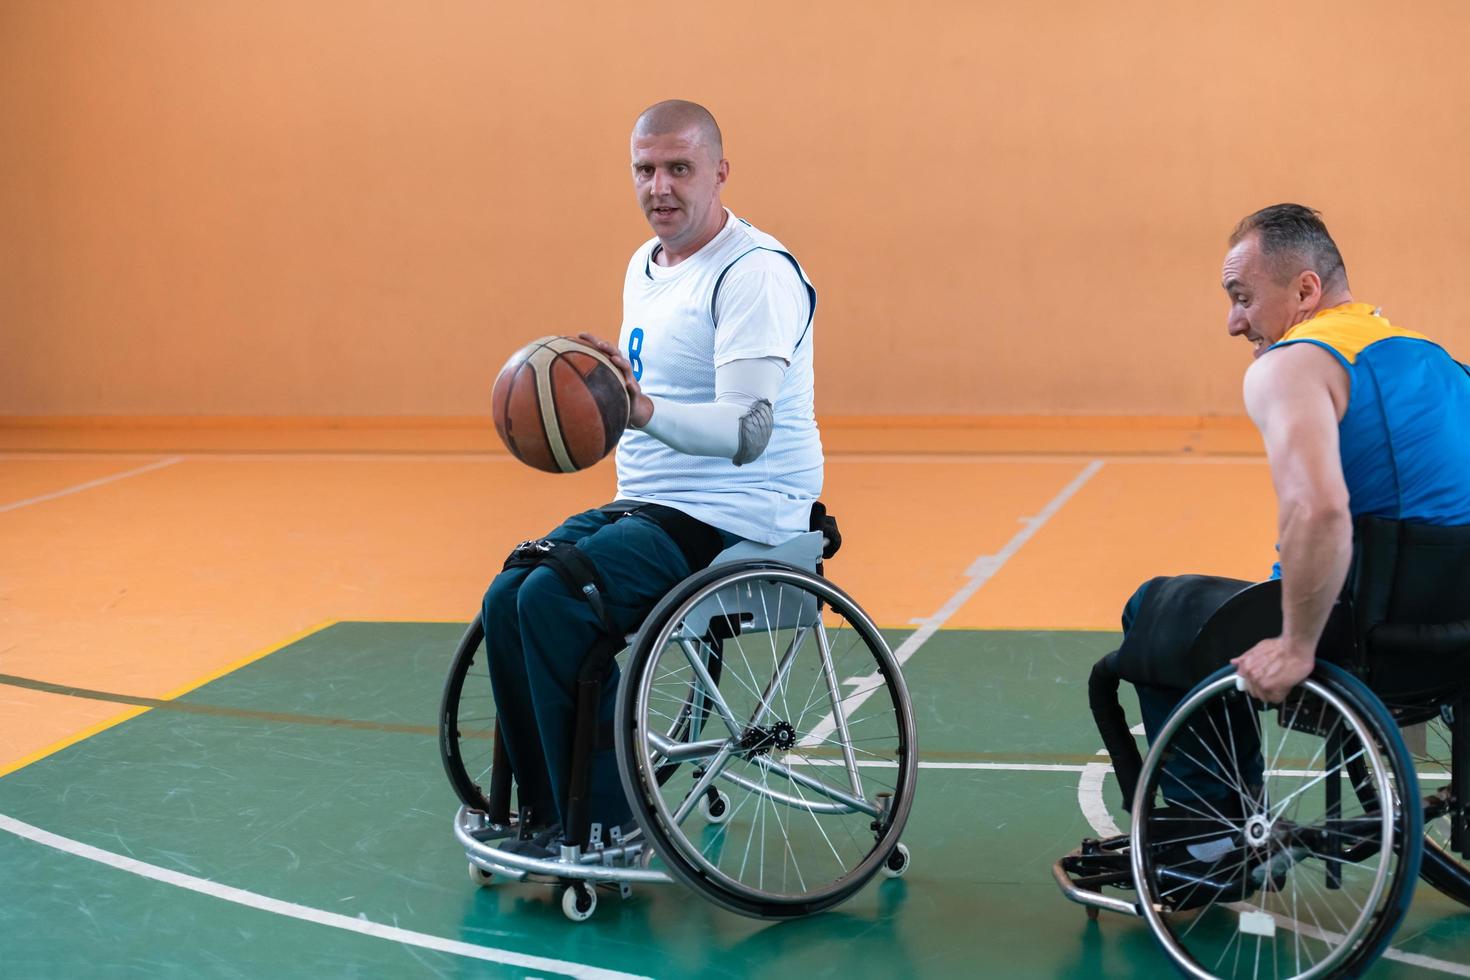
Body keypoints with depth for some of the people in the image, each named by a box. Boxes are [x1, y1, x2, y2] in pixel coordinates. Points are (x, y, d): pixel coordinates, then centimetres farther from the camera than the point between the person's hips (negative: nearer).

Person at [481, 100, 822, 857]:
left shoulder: (756, 274, -15)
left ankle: (607, 828, -12)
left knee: (556, 598, -25)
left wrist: (644, 411, -42)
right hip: (645, 507, 9)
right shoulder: (644, 266, 14)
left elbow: (747, 431, -27)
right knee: (507, 599, -10)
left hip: (739, 522, -9)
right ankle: (544, 814, 1)